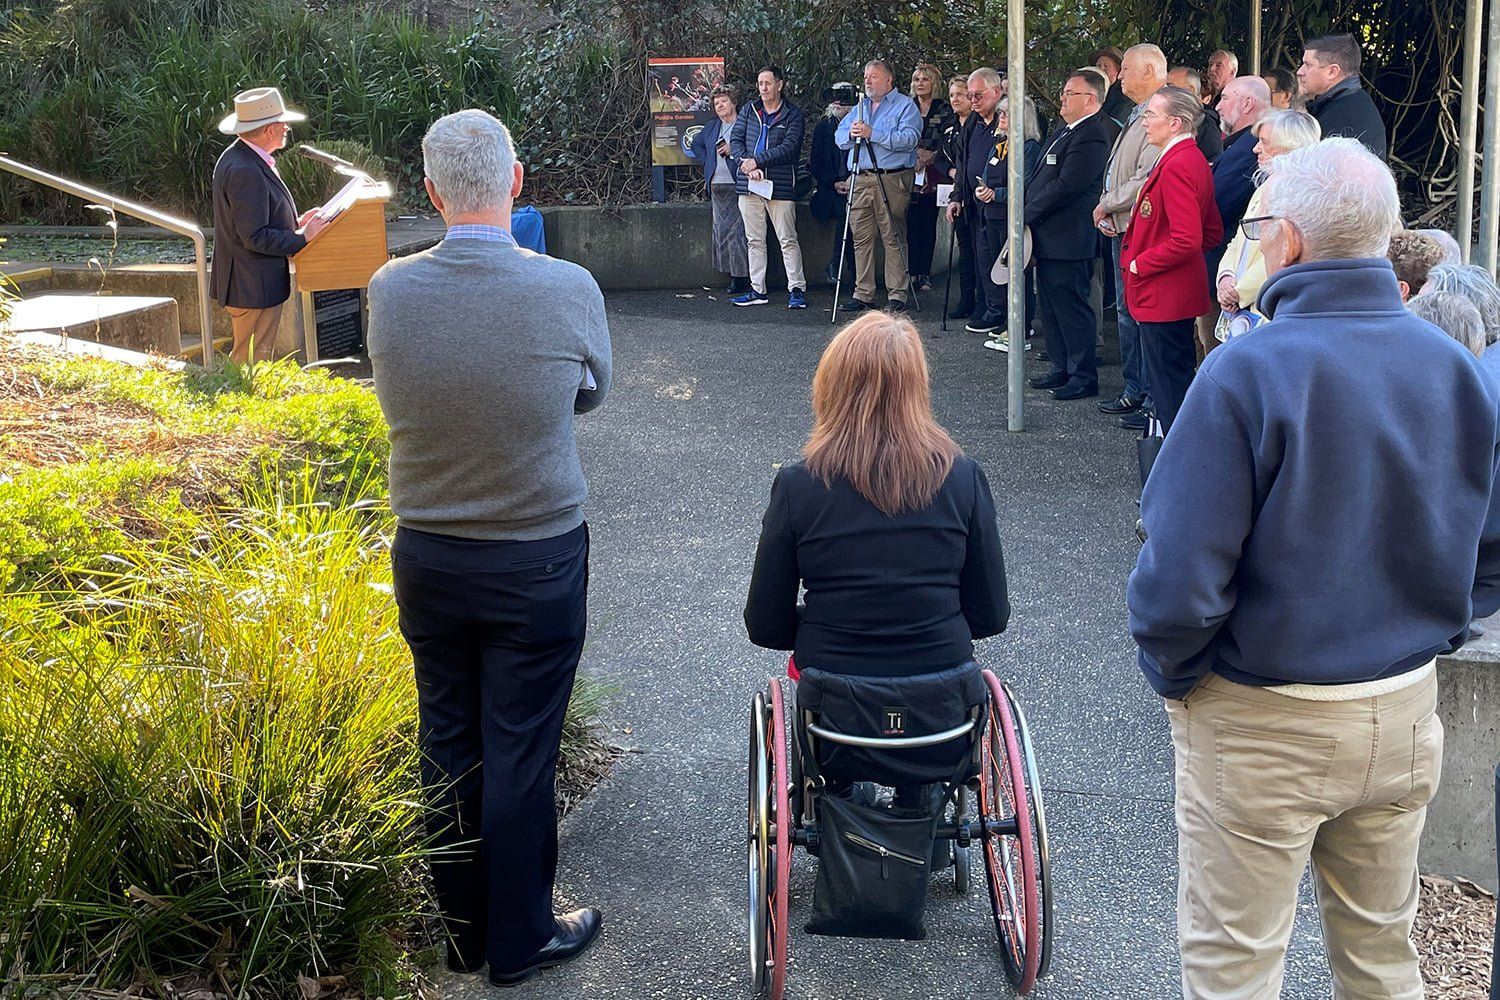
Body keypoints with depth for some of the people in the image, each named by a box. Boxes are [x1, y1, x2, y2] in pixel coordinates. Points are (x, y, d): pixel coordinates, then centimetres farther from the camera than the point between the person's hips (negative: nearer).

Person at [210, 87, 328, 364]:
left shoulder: (238, 158, 11)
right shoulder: (245, 171, -23)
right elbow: (255, 237, -24)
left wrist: (295, 223, 10)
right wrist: (302, 237, -15)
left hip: (251, 285, 11)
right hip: (253, 288, -11)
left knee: (247, 358, 18)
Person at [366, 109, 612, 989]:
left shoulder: (389, 290, -11)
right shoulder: (568, 289, -18)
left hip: (425, 557, 3)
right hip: (538, 562, -3)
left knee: (448, 745, 16)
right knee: (520, 753, 9)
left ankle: (461, 930, 32)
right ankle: (519, 939, 24)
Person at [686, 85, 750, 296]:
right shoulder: (712, 127, 18)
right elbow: (696, 144, 34)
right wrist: (707, 161, 20)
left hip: (737, 185, -7)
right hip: (717, 186, 7)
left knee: (737, 230, -10)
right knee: (720, 230, 4)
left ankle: (742, 276, -7)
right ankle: (732, 273, 9)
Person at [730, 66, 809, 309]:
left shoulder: (793, 114, 0)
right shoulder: (749, 110, 12)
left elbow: (789, 147, -11)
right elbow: (735, 139, 5)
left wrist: (756, 160, -17)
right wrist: (746, 165, -13)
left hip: (780, 186, -4)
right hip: (749, 185, 4)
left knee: (788, 240, -3)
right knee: (754, 240, 9)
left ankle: (797, 289, 2)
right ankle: (757, 290, 15)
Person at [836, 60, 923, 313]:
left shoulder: (905, 105, 3)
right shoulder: (860, 106, 23)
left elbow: (909, 139, -14)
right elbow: (840, 138, 16)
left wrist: (872, 134, -17)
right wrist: (851, 134, -8)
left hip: (892, 180, -6)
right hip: (861, 180, 6)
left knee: (893, 239, -6)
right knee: (861, 237, 4)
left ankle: (897, 295, -4)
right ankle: (863, 294, 9)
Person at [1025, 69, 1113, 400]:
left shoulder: (1091, 137, -18)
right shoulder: (1065, 130, 15)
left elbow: (1065, 186, -23)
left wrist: (1028, 213, -15)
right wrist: (1027, 211, 7)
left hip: (1068, 239, -10)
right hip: (1048, 237, 10)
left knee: (1072, 307, -3)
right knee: (1050, 308, 16)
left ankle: (1084, 377, 5)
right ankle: (1062, 369, 26)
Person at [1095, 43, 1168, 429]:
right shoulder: (1136, 116, 16)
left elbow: (1146, 180, -23)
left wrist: (1107, 205, -11)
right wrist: (1106, 211, 7)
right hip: (1120, 227, 11)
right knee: (1127, 310, 16)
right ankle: (1134, 391, 27)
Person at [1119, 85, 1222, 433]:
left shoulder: (1176, 166, -20)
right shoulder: (1194, 160, 13)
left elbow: (1186, 239, -27)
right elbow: (1212, 233, 19)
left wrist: (1140, 264, -15)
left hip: (1163, 295, -11)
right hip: (1178, 293, 11)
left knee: (1167, 382, -4)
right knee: (1178, 375, 16)